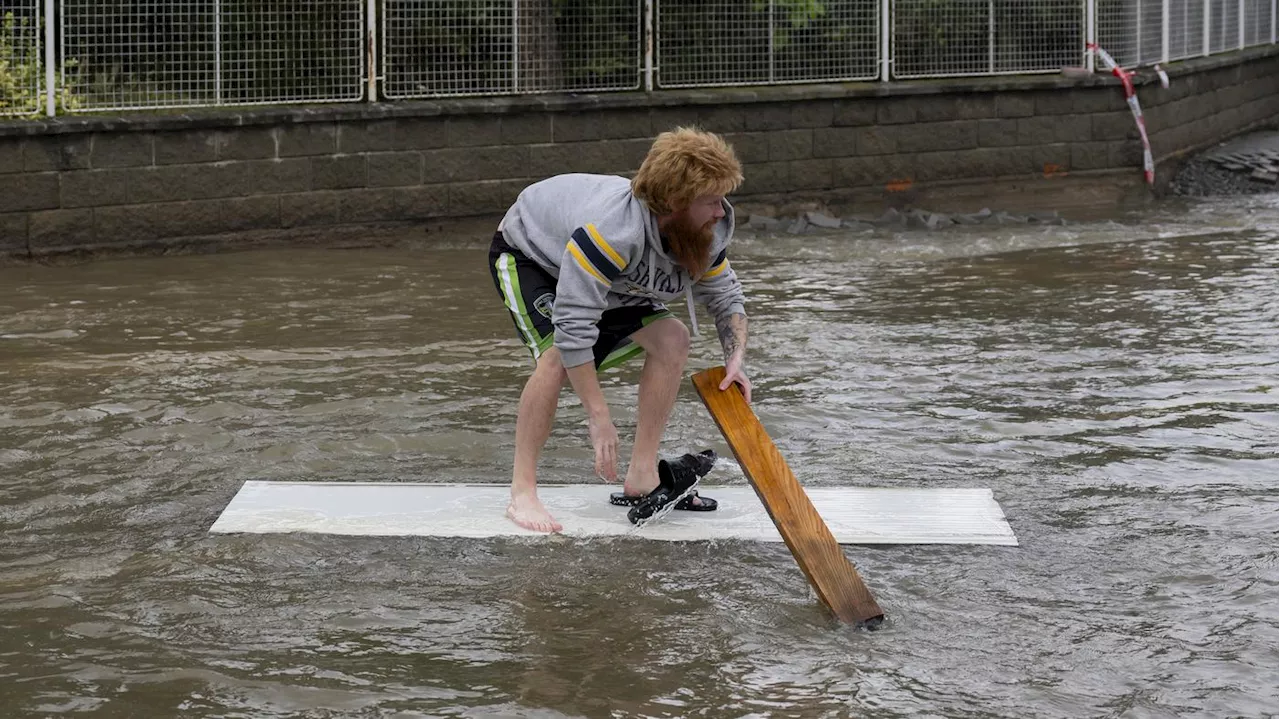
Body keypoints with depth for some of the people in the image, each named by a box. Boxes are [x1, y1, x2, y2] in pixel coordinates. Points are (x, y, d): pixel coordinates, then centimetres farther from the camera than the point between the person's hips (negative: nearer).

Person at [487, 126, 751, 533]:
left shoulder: (706, 232, -20)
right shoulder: (613, 230, -44)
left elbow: (724, 295, -1)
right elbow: (574, 326, -44)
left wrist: (735, 359, -20)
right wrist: (599, 418, -42)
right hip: (527, 253, -7)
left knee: (671, 338, -8)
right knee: (557, 356, -31)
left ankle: (642, 478, -2)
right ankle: (522, 495, -22)